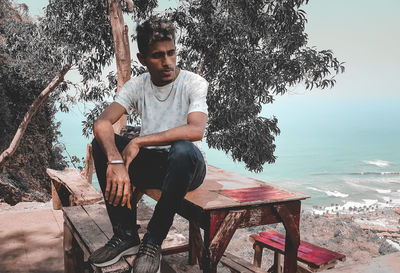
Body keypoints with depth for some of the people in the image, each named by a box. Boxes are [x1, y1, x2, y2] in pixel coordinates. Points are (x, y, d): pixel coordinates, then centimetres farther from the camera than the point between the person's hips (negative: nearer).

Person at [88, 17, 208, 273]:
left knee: (183, 150, -38)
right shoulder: (137, 85, -1)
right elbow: (102, 123, -17)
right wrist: (115, 162, -37)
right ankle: (126, 235, -11)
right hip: (150, 163, 4)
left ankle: (153, 241, -21)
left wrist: (139, 141, -31)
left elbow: (196, 130, -30)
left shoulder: (194, 83, -11)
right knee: (103, 143, -18)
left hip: (186, 166, -4)